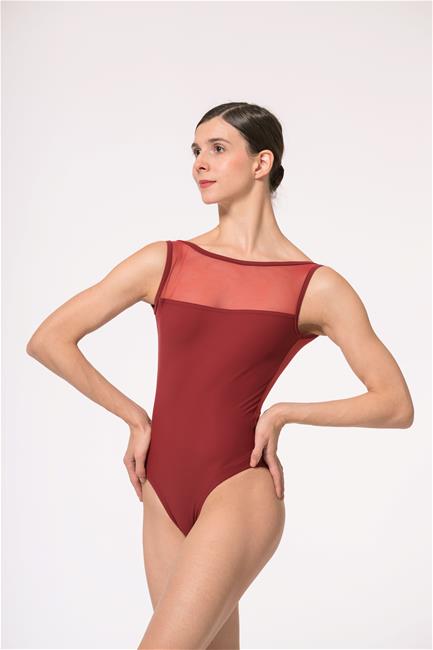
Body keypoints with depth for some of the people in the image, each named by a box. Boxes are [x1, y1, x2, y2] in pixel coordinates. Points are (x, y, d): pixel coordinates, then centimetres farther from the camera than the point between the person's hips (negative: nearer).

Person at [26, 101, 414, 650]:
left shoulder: (317, 288, -2)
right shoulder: (164, 262, 4)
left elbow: (396, 405, -1)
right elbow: (48, 340, 4)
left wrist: (283, 413, -7)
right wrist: (136, 419, 1)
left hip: (239, 492, -4)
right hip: (164, 495, 4)